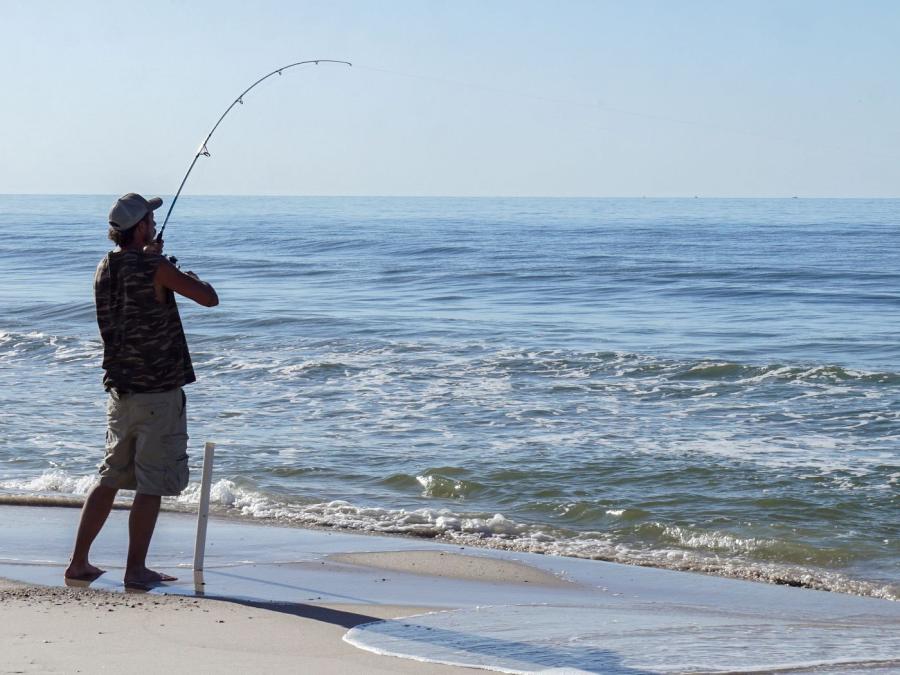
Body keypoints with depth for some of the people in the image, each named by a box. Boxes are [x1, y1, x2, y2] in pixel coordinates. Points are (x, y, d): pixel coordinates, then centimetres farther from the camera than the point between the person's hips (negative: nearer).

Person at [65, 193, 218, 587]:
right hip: (159, 391, -7)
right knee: (152, 485, 0)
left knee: (110, 478, 15)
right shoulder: (154, 268, -15)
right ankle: (136, 570, 2)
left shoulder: (104, 270, 7)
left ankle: (79, 563, 16)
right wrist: (190, 278, 9)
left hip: (120, 389, 7)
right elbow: (210, 299, -10)